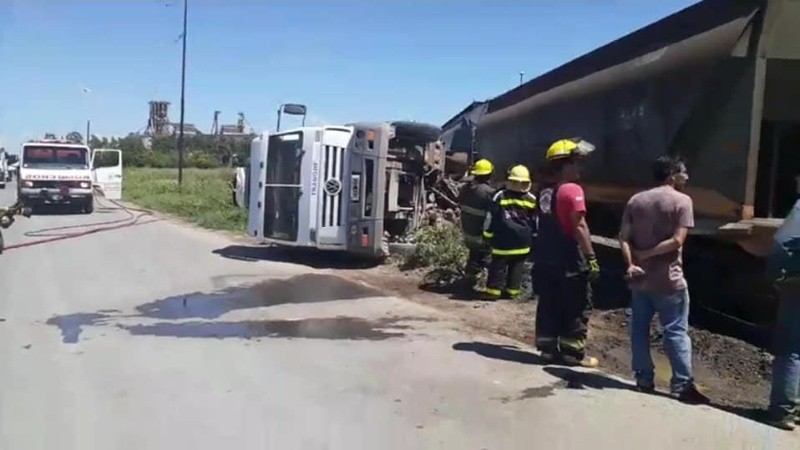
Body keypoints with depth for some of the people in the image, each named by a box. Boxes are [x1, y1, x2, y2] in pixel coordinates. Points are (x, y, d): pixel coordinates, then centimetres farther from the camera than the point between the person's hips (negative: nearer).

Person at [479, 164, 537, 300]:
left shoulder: (500, 196, -6)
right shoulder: (532, 200, -1)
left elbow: (491, 217, -2)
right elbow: (536, 223, 6)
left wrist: (488, 234, 7)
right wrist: (533, 237, 17)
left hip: (502, 240, -2)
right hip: (522, 242, 2)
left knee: (498, 266, 5)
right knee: (517, 267, 11)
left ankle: (493, 290, 6)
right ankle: (512, 290, 16)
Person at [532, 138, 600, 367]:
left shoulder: (545, 189, 9)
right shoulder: (572, 190, -16)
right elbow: (579, 227, -21)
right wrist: (592, 258, -18)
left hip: (545, 257, 8)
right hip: (569, 260, -7)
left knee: (548, 305, 13)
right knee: (578, 308, 4)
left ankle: (548, 347, 18)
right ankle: (573, 353, 8)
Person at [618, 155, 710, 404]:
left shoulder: (636, 200, 8)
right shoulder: (682, 201, -6)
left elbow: (623, 237, -1)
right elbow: (677, 241, -16)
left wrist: (632, 263, -9)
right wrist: (646, 254, -11)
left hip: (640, 278, 5)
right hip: (668, 279, -5)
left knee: (639, 330, 11)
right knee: (676, 332, 2)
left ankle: (644, 379, 18)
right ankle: (682, 386, 4)